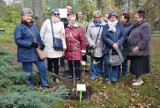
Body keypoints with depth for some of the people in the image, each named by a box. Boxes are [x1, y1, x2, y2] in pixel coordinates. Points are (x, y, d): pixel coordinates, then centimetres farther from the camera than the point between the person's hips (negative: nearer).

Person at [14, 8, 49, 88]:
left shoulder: (33, 25, 11)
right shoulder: (19, 27, -10)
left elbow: (38, 37, 18)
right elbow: (17, 40, -16)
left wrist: (42, 44, -1)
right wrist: (30, 44, -22)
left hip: (37, 52, 6)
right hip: (26, 54, -6)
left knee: (42, 67, 8)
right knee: (28, 72, 6)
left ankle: (44, 84, 25)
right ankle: (31, 86, 25)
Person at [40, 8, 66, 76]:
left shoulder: (61, 23, 7)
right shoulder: (47, 22, 1)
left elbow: (62, 36, 7)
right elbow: (42, 33, 4)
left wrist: (64, 46, 5)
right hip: (48, 46, 0)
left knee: (56, 62, 1)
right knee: (49, 62, 7)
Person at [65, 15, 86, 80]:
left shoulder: (79, 29, -4)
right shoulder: (66, 29, 7)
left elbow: (83, 40, -5)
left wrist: (83, 49, -7)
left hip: (76, 50, -4)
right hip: (68, 50, 4)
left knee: (77, 63, -2)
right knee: (70, 63, 14)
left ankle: (78, 76, 12)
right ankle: (71, 74, 31)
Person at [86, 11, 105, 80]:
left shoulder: (103, 25, -4)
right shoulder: (91, 25, 0)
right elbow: (88, 35, 3)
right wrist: (91, 43, -6)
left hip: (101, 46, 0)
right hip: (93, 46, 0)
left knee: (100, 61, 10)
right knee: (93, 61, 7)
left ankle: (99, 74, 25)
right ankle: (93, 74, 20)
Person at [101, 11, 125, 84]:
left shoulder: (120, 26, 6)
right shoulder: (106, 26, 4)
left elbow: (123, 36, 0)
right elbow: (103, 37, -7)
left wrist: (117, 44, -16)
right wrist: (112, 44, -16)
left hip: (117, 49, 1)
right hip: (107, 49, 0)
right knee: (107, 64, 4)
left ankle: (114, 78, 19)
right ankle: (107, 78, 19)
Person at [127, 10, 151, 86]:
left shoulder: (145, 26, -17)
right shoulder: (136, 25, 11)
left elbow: (146, 39, -24)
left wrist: (138, 47, -26)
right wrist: (132, 47, 13)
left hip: (140, 51, -9)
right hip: (134, 50, 9)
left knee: (139, 66, 2)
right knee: (136, 65, 17)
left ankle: (139, 80, 15)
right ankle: (137, 78, 30)